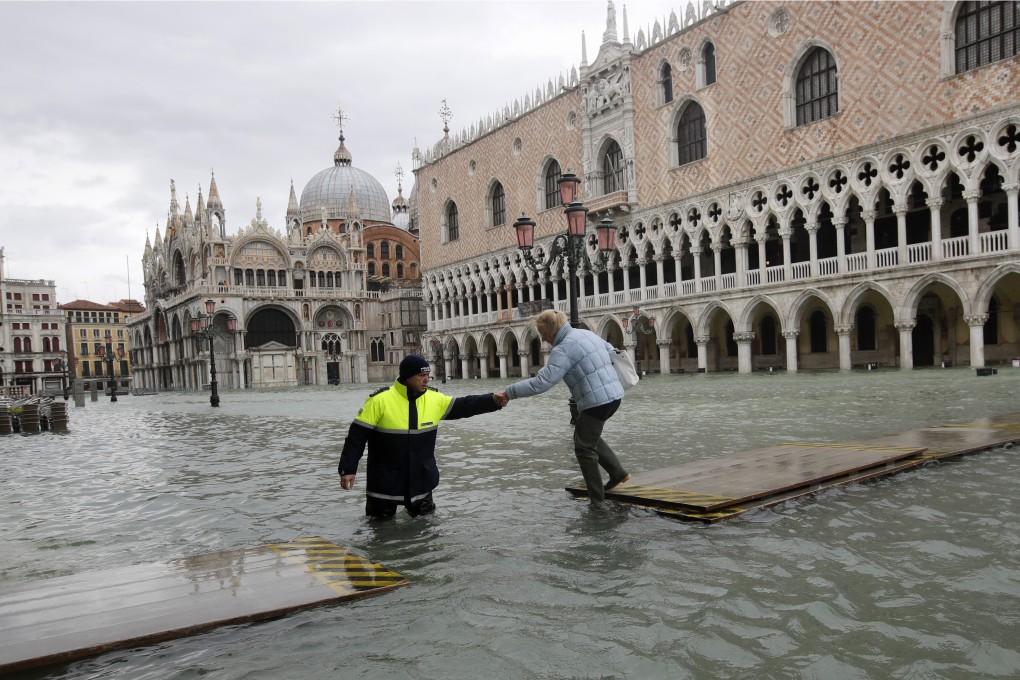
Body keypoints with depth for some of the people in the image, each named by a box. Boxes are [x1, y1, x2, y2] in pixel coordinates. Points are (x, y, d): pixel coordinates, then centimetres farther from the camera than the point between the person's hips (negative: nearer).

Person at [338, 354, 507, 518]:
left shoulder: (434, 399, -3)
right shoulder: (380, 400, -17)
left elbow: (464, 406, 1)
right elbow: (358, 434, -13)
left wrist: (493, 400, -12)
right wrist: (348, 469, -15)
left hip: (421, 480, 4)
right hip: (385, 482, -4)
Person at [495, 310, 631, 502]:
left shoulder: (563, 349, -16)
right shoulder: (586, 333, 11)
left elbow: (541, 383, -23)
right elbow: (612, 352, 23)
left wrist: (509, 392, -17)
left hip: (597, 401, -9)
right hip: (614, 395, 9)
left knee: (584, 448, 6)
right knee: (591, 437, 27)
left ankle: (597, 498, 12)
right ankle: (618, 472, 22)